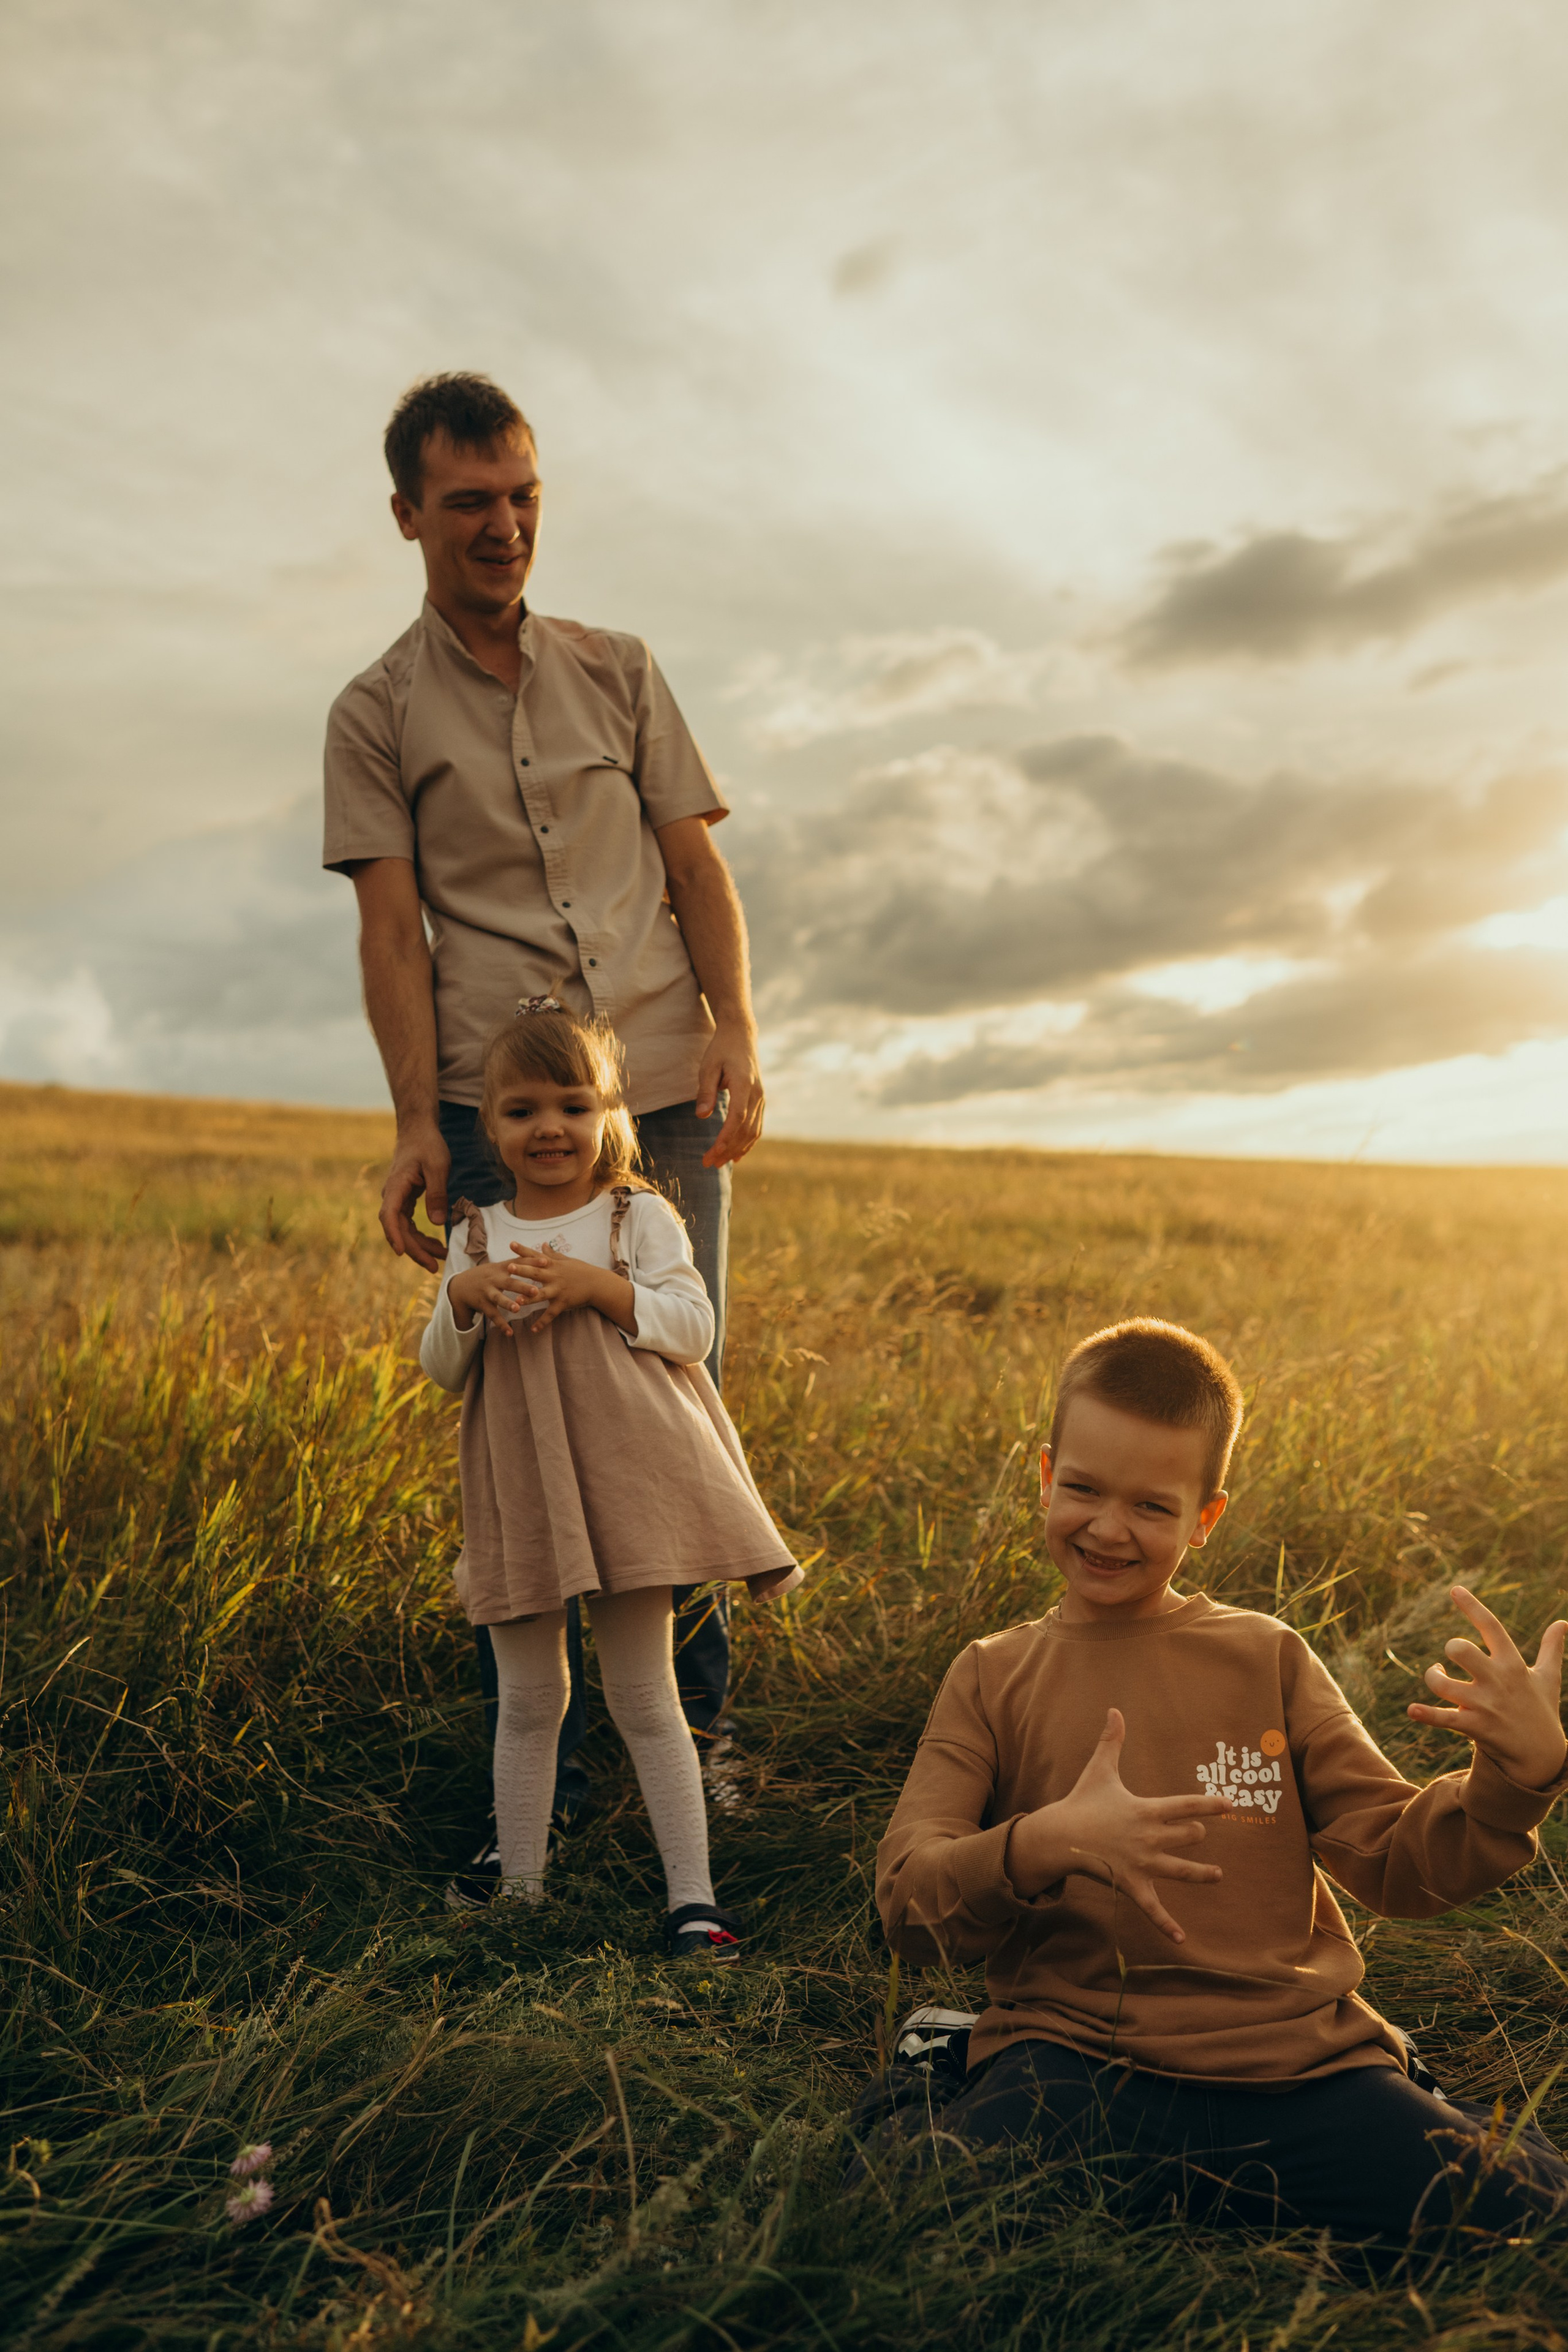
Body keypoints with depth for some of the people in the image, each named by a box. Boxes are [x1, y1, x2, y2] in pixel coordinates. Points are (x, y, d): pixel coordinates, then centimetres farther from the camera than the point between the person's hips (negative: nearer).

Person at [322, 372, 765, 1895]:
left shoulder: (620, 672, 16)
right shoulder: (376, 714, 10)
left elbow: (696, 868, 11)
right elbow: (389, 930, 2)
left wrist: (734, 1032, -3)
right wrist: (420, 1122, -10)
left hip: (663, 1098, 2)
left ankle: (698, 1728, 22)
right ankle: (538, 1781, 11)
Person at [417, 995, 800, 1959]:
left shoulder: (642, 1217, 0)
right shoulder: (478, 1233, 8)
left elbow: (695, 1327, -9)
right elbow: (442, 1369, 6)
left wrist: (597, 1286, -21)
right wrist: (463, 1296, -14)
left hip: (626, 1477, -2)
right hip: (521, 1491, 3)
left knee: (645, 1698, 4)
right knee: (529, 1700, 12)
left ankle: (692, 1896, 12)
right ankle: (521, 1890, 27)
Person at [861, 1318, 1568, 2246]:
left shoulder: (1268, 1661, 11)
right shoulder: (995, 1678, 7)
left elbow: (1401, 1865, 9)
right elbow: (909, 1904, -2)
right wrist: (1044, 1845, -21)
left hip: (1296, 2060, 2)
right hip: (1078, 2067, -2)